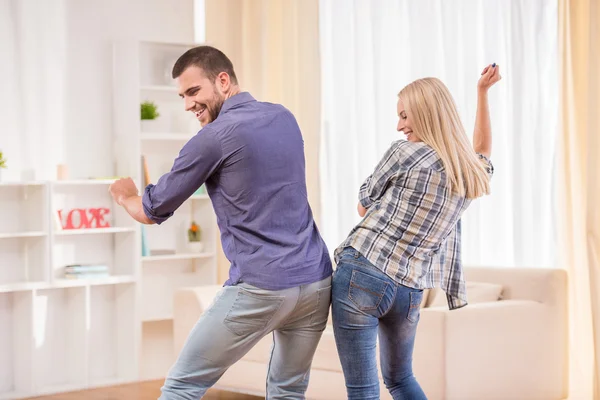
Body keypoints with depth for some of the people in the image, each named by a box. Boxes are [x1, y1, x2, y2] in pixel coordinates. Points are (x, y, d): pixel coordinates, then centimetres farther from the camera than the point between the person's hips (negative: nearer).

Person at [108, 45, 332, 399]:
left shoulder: (214, 138, -9)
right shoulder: (285, 118, 12)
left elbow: (152, 213, 3)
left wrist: (125, 196, 25)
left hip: (260, 289, -7)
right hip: (317, 281, 7)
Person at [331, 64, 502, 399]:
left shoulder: (405, 153, -10)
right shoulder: (474, 173, 7)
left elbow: (364, 207, 5)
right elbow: (483, 151, 34)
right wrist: (483, 91, 34)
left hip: (362, 274, -6)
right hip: (408, 292, 6)